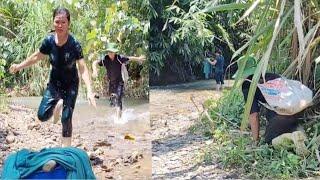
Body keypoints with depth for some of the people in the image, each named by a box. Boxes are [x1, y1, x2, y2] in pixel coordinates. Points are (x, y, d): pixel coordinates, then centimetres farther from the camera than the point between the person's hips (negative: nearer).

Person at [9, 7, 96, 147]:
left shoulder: (74, 44, -23)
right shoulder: (49, 41, -14)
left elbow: (83, 69, -26)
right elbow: (36, 57, 5)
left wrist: (89, 91, -36)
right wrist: (19, 66, 7)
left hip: (71, 84, -3)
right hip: (54, 83, 3)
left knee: (66, 119, -8)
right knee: (42, 116, -2)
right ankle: (56, 106, 33)